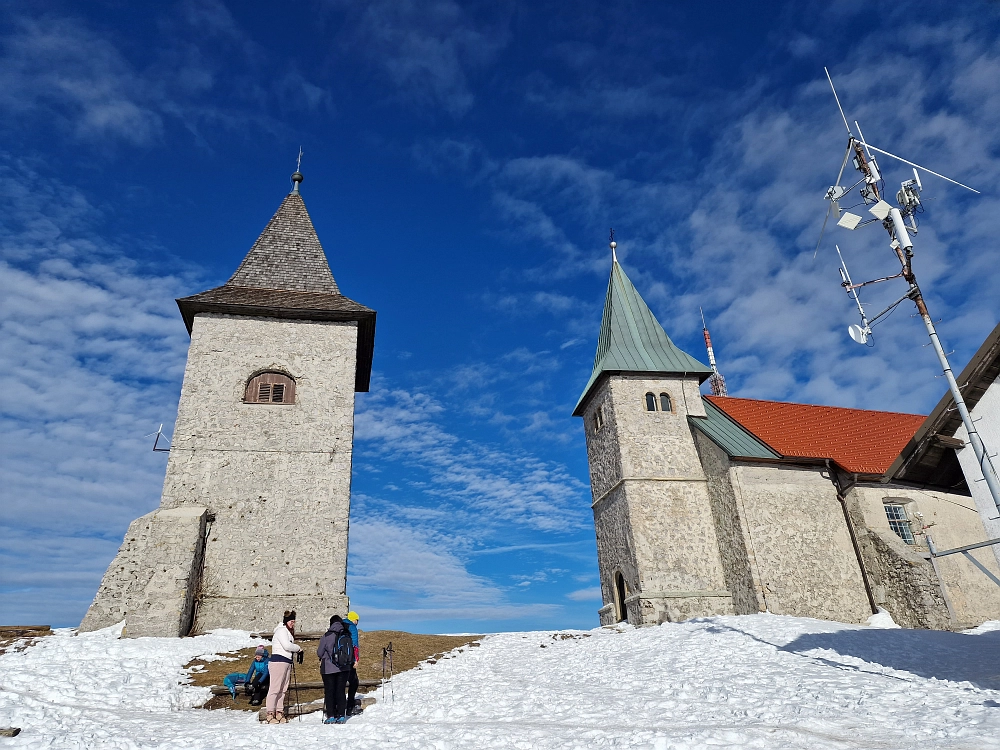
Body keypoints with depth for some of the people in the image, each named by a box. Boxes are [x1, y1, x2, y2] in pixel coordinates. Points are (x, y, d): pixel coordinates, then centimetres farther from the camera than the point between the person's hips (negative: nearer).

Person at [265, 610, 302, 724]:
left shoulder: (289, 632, 22)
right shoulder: (281, 630, -8)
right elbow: (287, 646, -18)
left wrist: (297, 651, 4)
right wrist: (298, 648, -3)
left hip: (287, 662, 10)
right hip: (278, 661, -10)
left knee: (283, 689, 9)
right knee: (275, 688, -8)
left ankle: (279, 713, 13)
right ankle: (270, 714, -6)